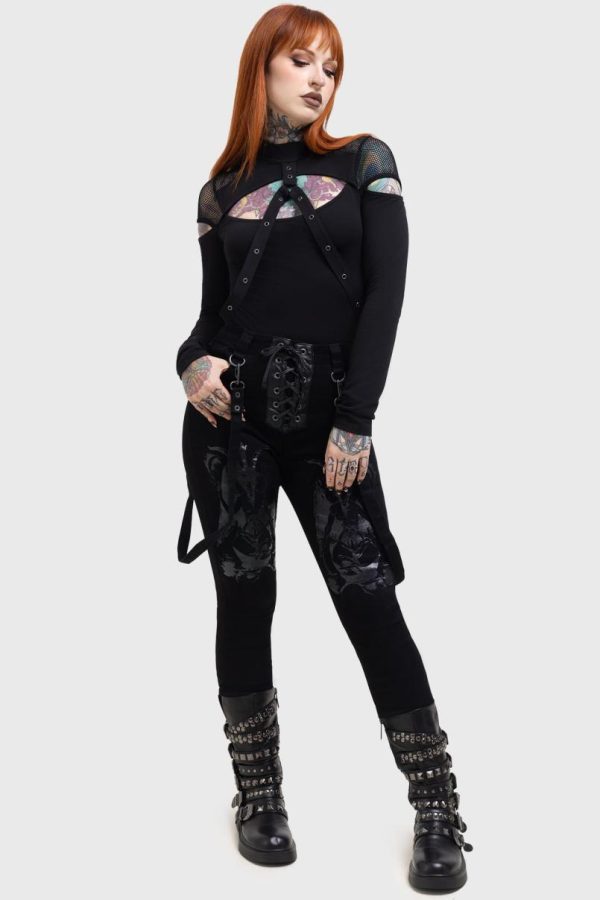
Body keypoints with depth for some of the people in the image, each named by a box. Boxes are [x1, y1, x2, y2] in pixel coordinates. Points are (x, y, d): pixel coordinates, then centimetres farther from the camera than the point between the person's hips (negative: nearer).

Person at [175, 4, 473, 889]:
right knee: (244, 595, 3)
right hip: (231, 415, 2)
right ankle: (258, 797, 18)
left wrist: (355, 420, -11)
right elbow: (215, 309, 12)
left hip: (330, 414, -2)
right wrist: (195, 361, -12)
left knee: (370, 599, -6)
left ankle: (439, 813, 4)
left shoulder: (366, 162, 8)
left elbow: (385, 292, -2)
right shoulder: (222, 190, 13)